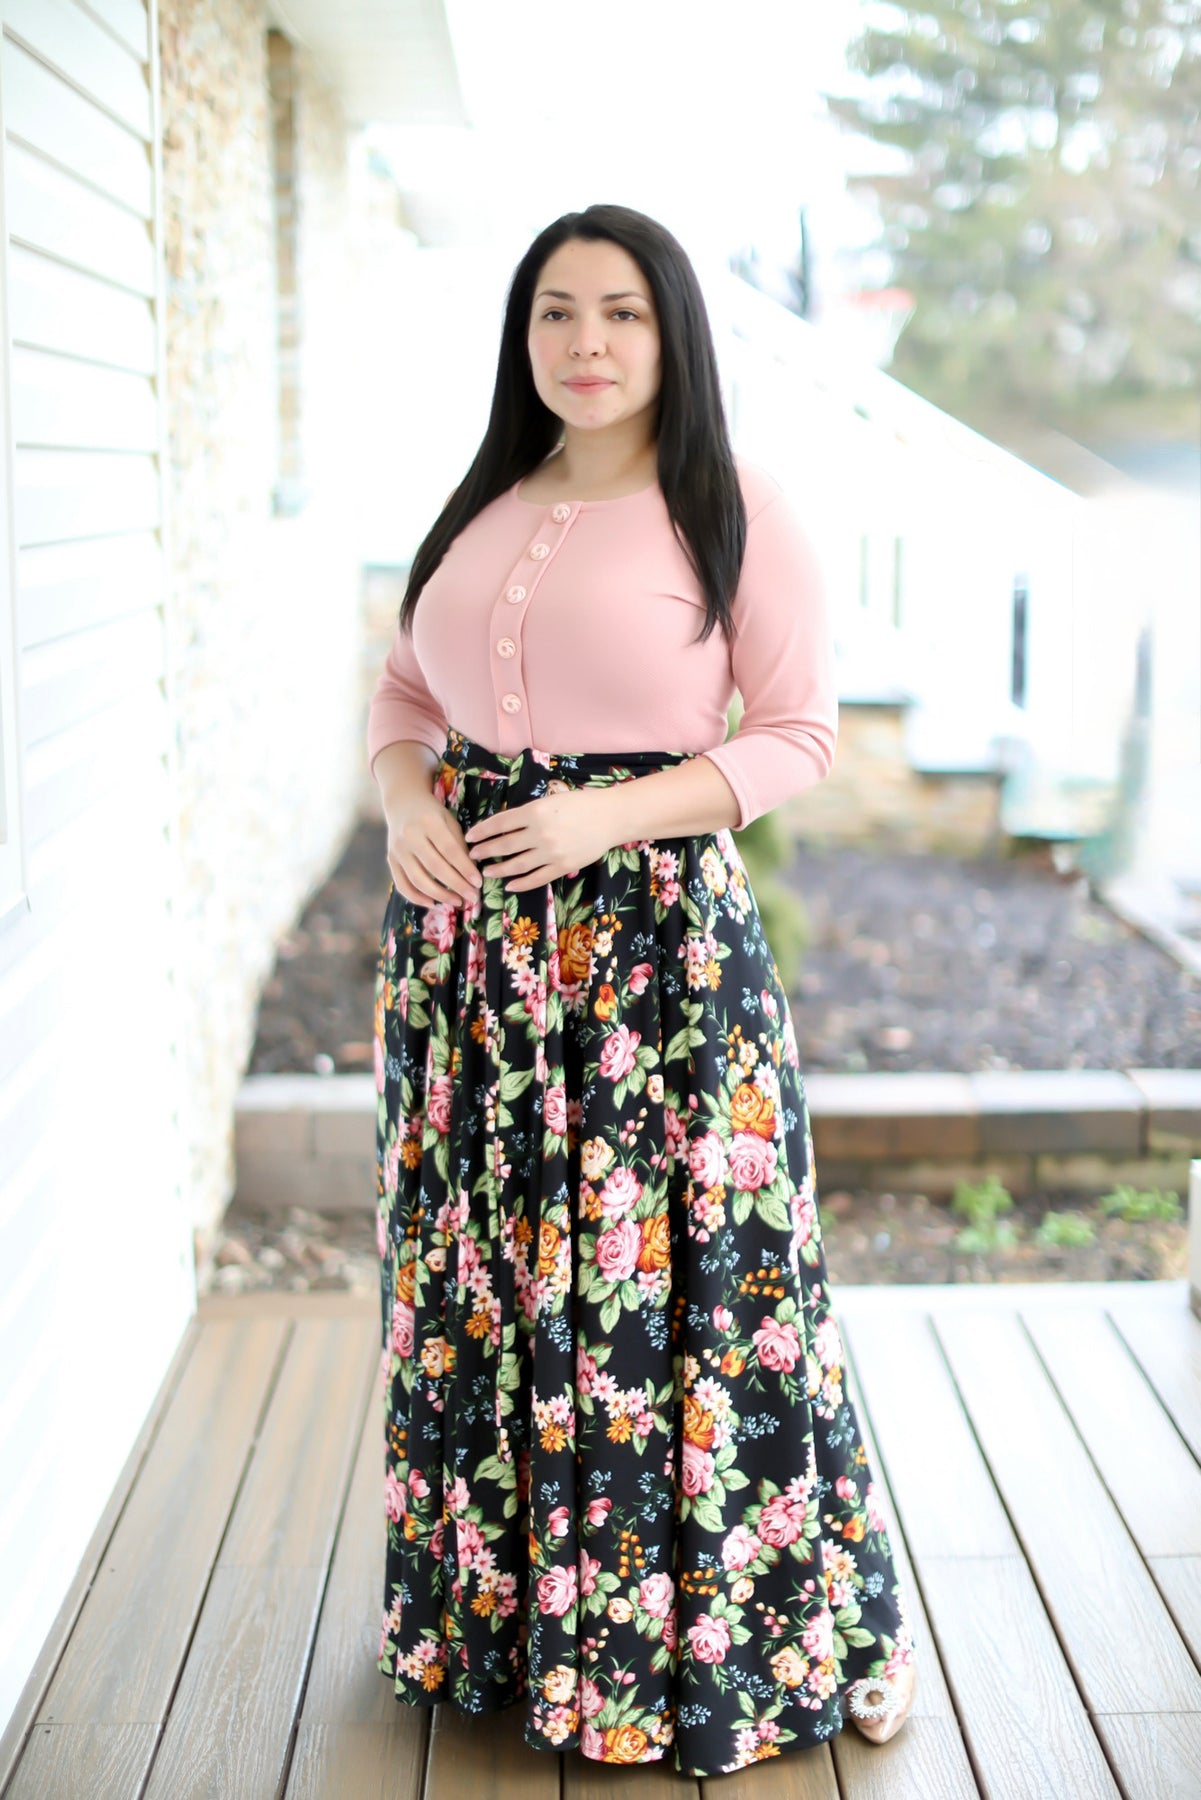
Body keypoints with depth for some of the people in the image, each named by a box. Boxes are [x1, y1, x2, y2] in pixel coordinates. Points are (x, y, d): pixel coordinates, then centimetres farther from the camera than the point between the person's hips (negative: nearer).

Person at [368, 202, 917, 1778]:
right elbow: (402, 693, 19)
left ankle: (770, 1634, 17)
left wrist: (611, 813, -17)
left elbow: (802, 732, -5)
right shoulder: (483, 508, 13)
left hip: (655, 925, -5)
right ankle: (497, 1611, 30)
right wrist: (406, 805, -3)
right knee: (482, 1279, 11)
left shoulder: (735, 508, -3)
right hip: (467, 919, 5)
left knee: (672, 1278, -2)